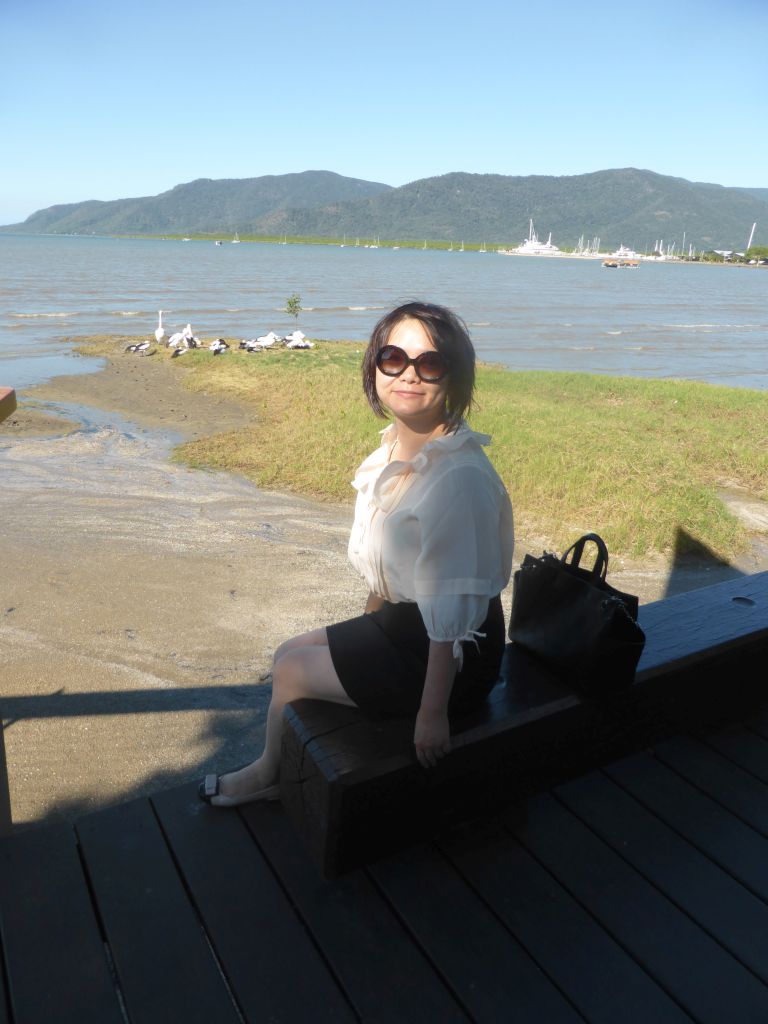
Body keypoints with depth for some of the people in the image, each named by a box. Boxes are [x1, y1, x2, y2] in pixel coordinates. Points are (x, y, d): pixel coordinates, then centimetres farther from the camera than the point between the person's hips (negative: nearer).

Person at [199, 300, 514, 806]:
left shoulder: (460, 476, -29)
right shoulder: (394, 450, -1)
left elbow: (453, 610, -27)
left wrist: (432, 712, -23)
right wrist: (367, 629, 20)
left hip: (454, 654, -8)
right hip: (402, 621, 8)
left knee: (292, 671, 0)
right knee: (289, 653, 14)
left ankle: (267, 774, 31)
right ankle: (274, 770, 35)